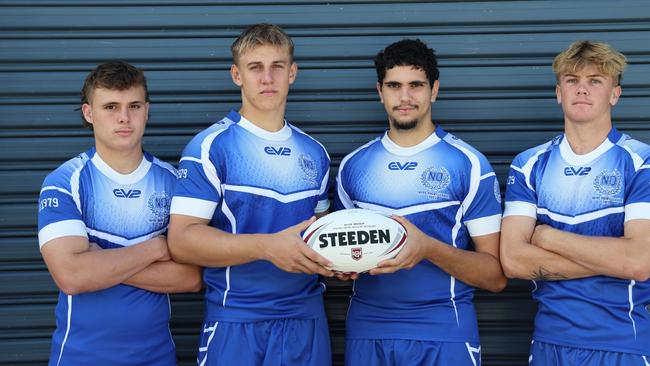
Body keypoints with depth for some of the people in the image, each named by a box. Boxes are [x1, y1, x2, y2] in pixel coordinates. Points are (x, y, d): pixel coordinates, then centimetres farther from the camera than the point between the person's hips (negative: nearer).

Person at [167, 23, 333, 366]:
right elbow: (181, 240, -14)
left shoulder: (314, 152, 10)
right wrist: (267, 247, -24)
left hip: (307, 319, 5)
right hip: (237, 324, -4)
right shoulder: (210, 146, -7)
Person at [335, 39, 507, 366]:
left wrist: (429, 248, -22)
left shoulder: (469, 164, -5)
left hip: (444, 334, -3)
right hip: (365, 330, 3)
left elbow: (496, 276, -6)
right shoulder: (352, 165, 7)